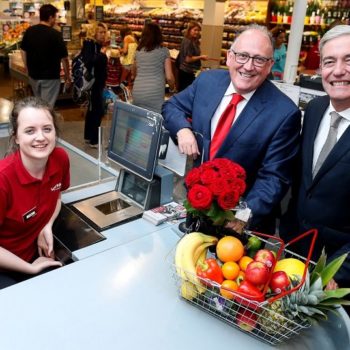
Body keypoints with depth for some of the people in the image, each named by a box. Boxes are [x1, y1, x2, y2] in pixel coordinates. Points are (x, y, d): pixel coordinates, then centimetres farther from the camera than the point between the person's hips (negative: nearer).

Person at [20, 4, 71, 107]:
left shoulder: (29, 31, 2)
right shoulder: (55, 34, -15)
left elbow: (23, 51, 10)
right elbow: (64, 58, -14)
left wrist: (28, 69, 20)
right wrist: (67, 77, -3)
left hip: (33, 75, 6)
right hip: (50, 76, -6)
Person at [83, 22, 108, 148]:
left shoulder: (99, 45, 12)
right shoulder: (89, 45, -14)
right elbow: (88, 62, -29)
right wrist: (101, 54, -23)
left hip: (98, 82, 9)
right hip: (92, 82, -9)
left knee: (93, 109, 15)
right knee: (99, 110, -9)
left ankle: (88, 136, 26)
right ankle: (93, 140, -2)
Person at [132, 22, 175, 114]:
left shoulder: (138, 51, 15)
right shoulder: (164, 51, 4)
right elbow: (169, 77, 0)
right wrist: (172, 87, 20)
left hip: (137, 93, 4)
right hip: (154, 95, -4)